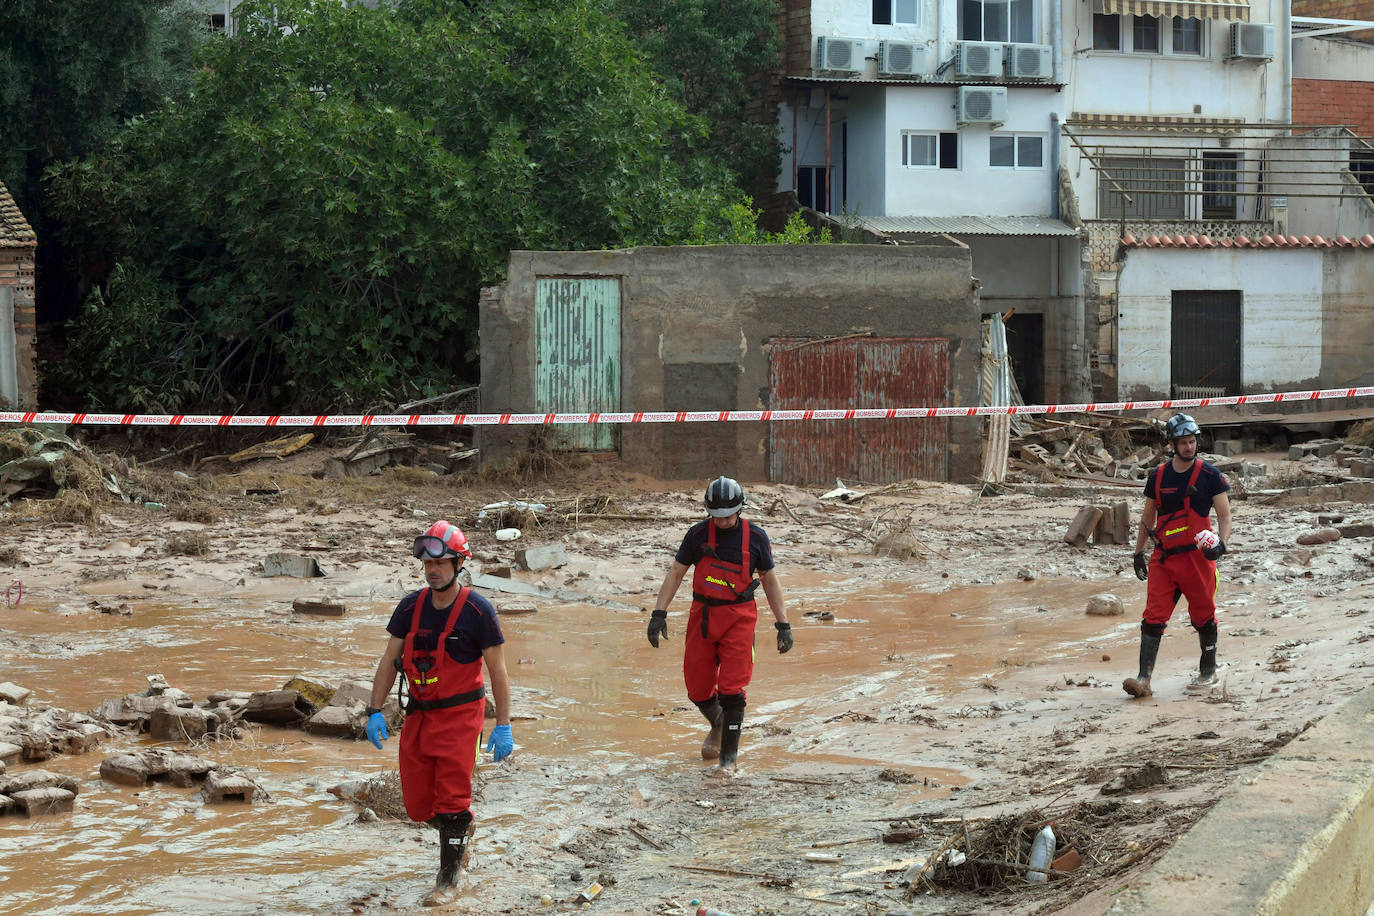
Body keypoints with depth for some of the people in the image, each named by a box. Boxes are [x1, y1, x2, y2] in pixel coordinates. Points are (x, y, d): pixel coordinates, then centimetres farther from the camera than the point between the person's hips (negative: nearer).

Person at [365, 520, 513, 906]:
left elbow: (498, 671, -6)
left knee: (451, 801, -6)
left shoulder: (477, 611, -10)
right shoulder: (410, 607, 3)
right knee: (418, 804, 7)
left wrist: (503, 726, -9)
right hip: (418, 715, 5)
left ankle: (447, 881, 6)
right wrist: (376, 711, 2)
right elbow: (389, 661, 9)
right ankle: (461, 830, 38)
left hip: (460, 715, -5)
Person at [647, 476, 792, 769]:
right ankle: (718, 726, 38)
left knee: (732, 689, -12)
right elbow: (676, 573, 6)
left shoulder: (755, 537, -1)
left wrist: (783, 625, 5)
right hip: (703, 615, 2)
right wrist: (659, 613, -1)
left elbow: (770, 580, 8)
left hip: (739, 618, -2)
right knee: (698, 689, 6)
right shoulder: (698, 534, -1)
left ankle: (729, 754, -4)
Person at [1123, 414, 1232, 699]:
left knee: (1203, 617, 7)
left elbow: (1224, 515, -1)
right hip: (1163, 557, 3)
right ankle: (1144, 678, -10)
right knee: (1153, 617, -6)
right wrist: (1139, 552, 18)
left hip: (1198, 556, -3)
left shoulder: (1210, 475, -1)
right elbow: (1148, 517, 19)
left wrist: (1220, 543, -19)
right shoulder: (1157, 477, 9)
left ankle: (1208, 672, 24)